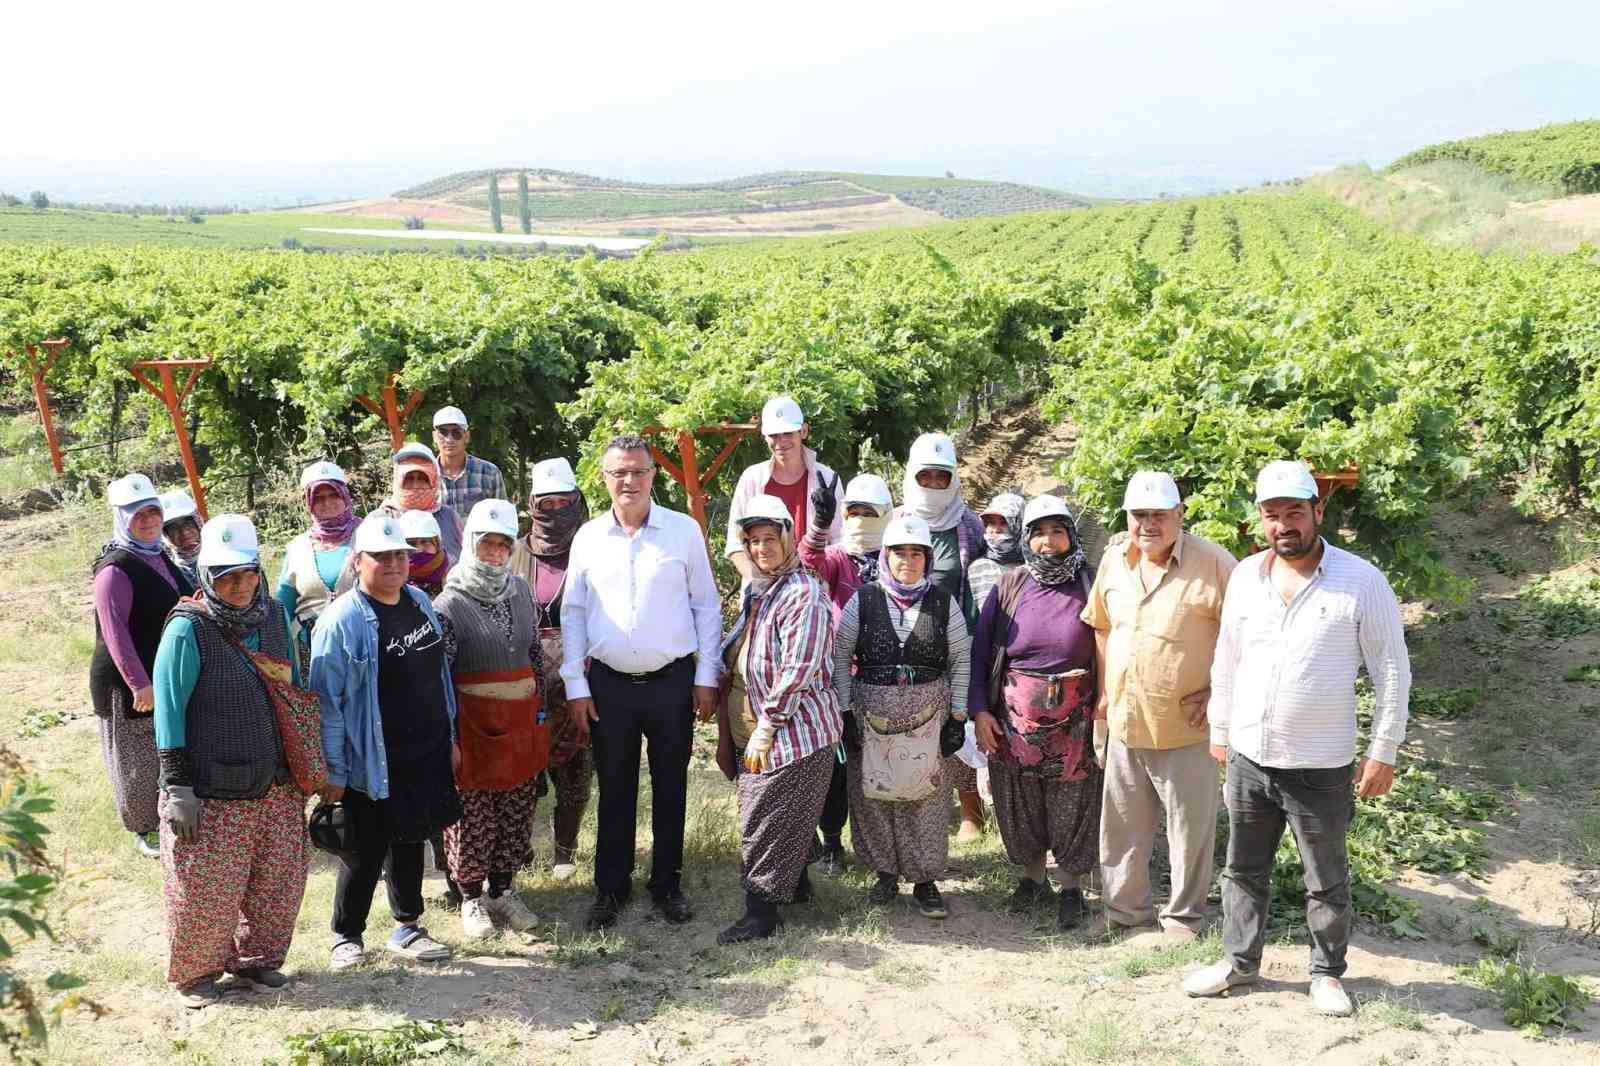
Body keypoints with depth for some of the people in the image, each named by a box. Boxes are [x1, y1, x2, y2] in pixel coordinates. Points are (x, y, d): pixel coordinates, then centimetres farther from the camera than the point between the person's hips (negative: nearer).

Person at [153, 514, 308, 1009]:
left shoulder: (274, 616, 3)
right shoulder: (188, 629, -14)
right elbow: (169, 712, -12)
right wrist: (176, 788, -14)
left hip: (277, 785, 6)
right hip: (212, 791, -5)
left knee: (276, 880, 13)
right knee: (205, 888, 4)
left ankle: (255, 958, 34)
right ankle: (195, 972, 26)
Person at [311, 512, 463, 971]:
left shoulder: (420, 602, 6)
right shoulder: (341, 620, -16)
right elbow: (327, 701, -15)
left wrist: (449, 737, 16)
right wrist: (333, 772, -15)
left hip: (426, 756, 6)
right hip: (374, 765, -6)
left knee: (410, 842, 17)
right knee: (365, 853, 5)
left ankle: (407, 928, 32)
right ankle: (347, 936, 23)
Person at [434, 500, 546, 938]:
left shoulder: (521, 590, 7)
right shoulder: (450, 604, -10)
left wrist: (539, 709, 16)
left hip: (522, 721, 6)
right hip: (474, 724, -5)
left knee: (516, 813, 12)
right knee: (473, 817, 2)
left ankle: (502, 890, 28)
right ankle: (471, 898, 19)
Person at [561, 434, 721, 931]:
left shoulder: (684, 530, -4)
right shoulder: (589, 536, 2)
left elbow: (706, 605, 1)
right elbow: (573, 612, 6)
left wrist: (707, 677, -1)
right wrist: (575, 685, 2)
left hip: (673, 680, -1)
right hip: (609, 684, 1)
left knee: (670, 788, 10)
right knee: (615, 791, 10)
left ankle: (667, 884, 24)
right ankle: (611, 887, 23)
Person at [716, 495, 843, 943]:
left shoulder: (804, 594, -17)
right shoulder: (757, 589, 12)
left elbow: (798, 671, -22)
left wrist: (765, 727, -19)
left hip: (796, 730, -8)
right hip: (758, 729, 8)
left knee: (764, 822, -4)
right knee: (783, 816, 19)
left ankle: (761, 913, 5)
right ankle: (796, 884, 35)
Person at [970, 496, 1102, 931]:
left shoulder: (1090, 585, -4)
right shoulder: (1010, 587, 1)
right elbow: (981, 650, 3)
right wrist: (979, 710, -2)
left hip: (1073, 719, -2)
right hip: (1014, 716, 2)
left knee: (1072, 804, 5)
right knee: (1019, 802, 12)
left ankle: (1072, 888, 21)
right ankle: (1032, 877, 32)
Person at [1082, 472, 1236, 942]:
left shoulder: (1212, 564, -16)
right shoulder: (1114, 560, 2)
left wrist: (1218, 689, -12)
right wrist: (1104, 692, 12)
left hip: (1185, 727, -5)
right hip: (1124, 722, 5)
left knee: (1190, 827, 9)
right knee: (1121, 824, 17)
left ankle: (1184, 914, 27)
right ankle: (1124, 906, 34)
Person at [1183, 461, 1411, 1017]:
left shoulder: (1362, 581, -11)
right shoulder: (1246, 576, 2)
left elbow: (1392, 672, -7)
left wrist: (1382, 752, -7)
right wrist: (1219, 730, 15)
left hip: (1321, 768, -4)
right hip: (1248, 759, 4)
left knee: (1327, 882, 11)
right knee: (1243, 871, 17)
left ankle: (1327, 972, 30)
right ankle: (1238, 960, 33)